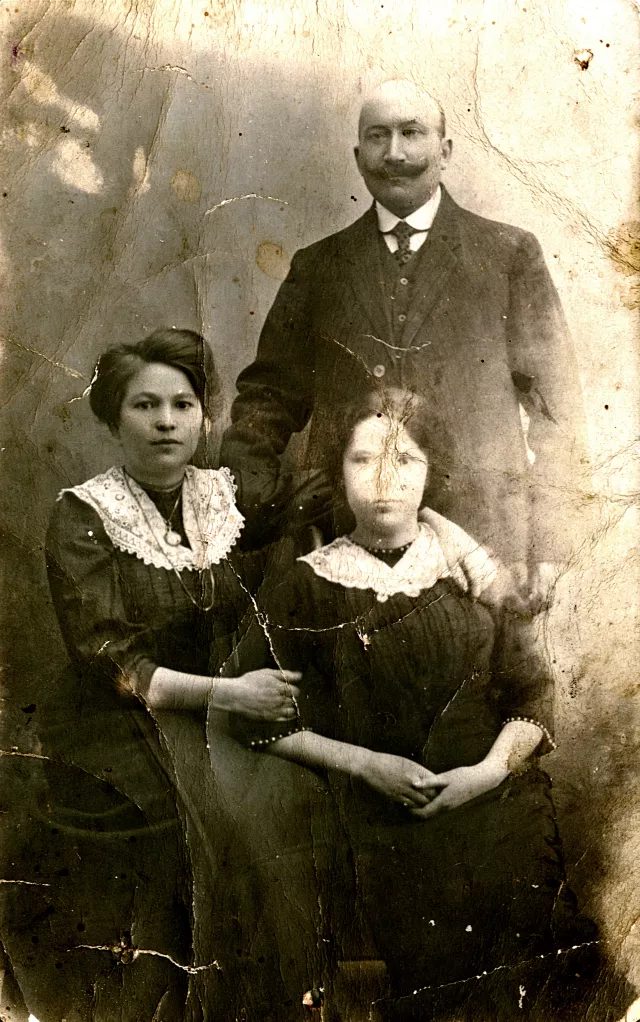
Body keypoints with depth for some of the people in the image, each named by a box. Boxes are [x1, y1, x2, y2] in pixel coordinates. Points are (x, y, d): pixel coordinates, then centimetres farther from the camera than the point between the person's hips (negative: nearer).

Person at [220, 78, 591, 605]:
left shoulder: (510, 254, 6)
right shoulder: (318, 266, 12)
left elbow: (557, 411, 4)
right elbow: (270, 395, 12)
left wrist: (546, 549, -3)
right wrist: (245, 493, -6)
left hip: (479, 537, -1)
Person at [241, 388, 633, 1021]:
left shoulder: (472, 567, -4)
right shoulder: (308, 590, -7)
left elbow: (533, 695, -1)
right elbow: (266, 724, -3)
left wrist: (492, 769, -16)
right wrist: (367, 763, -13)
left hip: (500, 821, 2)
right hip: (388, 840, -1)